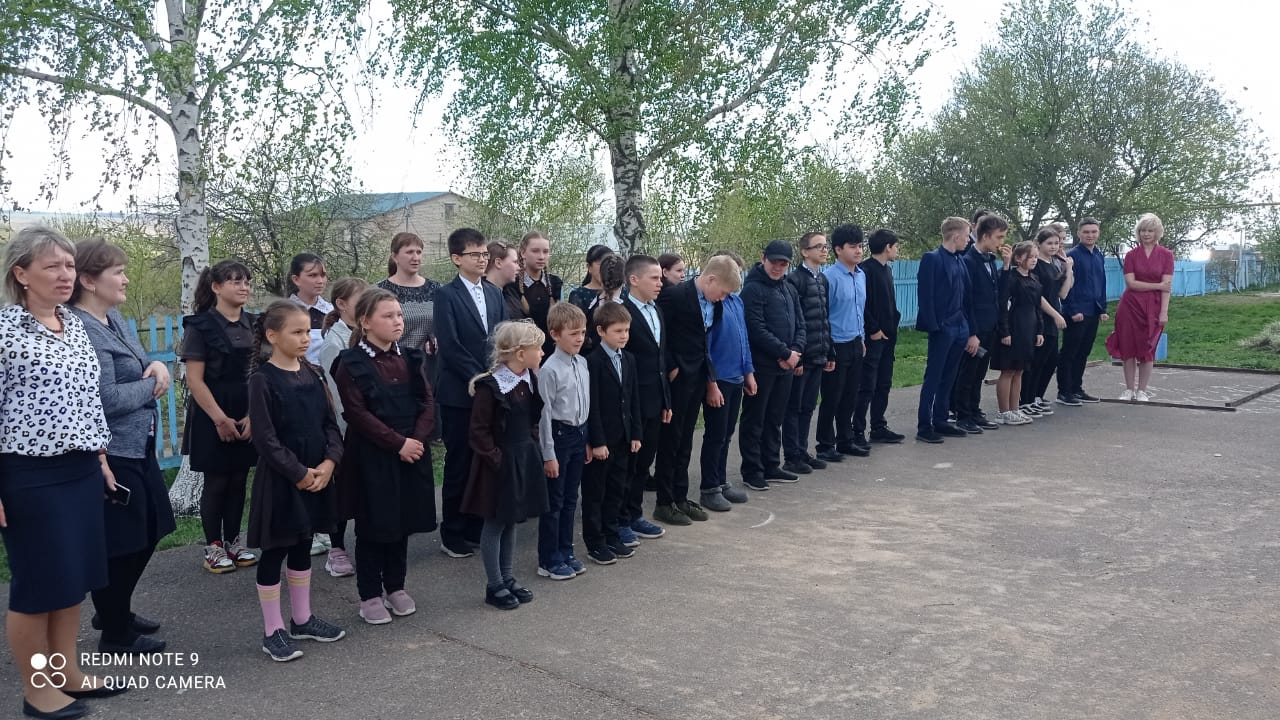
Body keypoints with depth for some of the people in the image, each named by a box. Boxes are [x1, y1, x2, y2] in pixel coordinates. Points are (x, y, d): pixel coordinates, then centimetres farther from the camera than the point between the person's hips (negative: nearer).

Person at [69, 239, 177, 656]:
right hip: (111, 454, -10)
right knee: (120, 544, 4)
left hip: (138, 448, 10)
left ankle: (115, 610, 39)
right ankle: (115, 633, 20)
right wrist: (153, 385, -9)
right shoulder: (82, 330, -21)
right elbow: (108, 399, -25)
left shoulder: (114, 318, 9)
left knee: (145, 536, 20)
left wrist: (157, 365, -5)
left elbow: (138, 370, 17)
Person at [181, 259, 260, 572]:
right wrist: (220, 418, -15)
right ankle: (213, 546, 15)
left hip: (248, 414, 5)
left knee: (239, 480, 10)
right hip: (212, 415, -5)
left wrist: (254, 414, -3)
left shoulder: (253, 324, 7)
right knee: (216, 481, 3)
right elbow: (194, 379, -11)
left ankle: (233, 541, 22)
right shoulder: (200, 325, -8)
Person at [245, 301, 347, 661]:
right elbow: (265, 438, -16)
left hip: (317, 474, 6)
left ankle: (302, 619, 31)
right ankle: (272, 631, 15)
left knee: (302, 548, 17)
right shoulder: (263, 380, -13)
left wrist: (329, 462, -8)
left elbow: (329, 423, 7)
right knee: (274, 553, 4)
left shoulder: (312, 374, 6)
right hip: (280, 478, -6)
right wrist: (299, 473, -16)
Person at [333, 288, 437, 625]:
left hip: (411, 453, 5)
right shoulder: (351, 364, -9)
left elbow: (427, 404, 3)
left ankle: (395, 587, 28)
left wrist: (417, 439, -12)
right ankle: (370, 595, 18)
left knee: (403, 521, 13)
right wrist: (397, 443, -18)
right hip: (371, 457, -5)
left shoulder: (411, 359, 7)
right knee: (373, 525, 5)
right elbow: (358, 414, -15)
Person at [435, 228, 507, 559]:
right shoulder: (446, 295, -6)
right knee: (459, 466, 3)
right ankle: (452, 535, 15)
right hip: (460, 394, -5)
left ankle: (477, 528, 22)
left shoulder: (495, 294, 12)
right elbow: (450, 346, -14)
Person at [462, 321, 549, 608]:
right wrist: (497, 459, -16)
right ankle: (494, 585, 16)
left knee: (511, 521, 17)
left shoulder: (529, 381, 4)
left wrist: (531, 447, 7)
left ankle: (508, 578, 28)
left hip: (524, 459, 7)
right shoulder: (490, 387, -20)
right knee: (495, 523, 5)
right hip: (500, 464, -7)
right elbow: (478, 432, -17)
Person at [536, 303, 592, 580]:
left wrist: (588, 440, 13)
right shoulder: (550, 369, -17)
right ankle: (549, 560, 15)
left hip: (579, 433, 7)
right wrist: (548, 454, -14)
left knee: (570, 499, 17)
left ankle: (565, 553, 29)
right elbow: (545, 413, -15)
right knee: (553, 502, 4)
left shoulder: (583, 364, 5)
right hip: (559, 435, -7)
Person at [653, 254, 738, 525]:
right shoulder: (675, 296, -16)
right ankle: (664, 503, 10)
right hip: (676, 379, -7)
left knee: (685, 441, 14)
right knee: (670, 440, 1)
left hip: (697, 379, 7)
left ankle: (680, 497, 24)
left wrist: (710, 376, 10)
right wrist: (670, 368, -15)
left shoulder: (714, 305, 7)